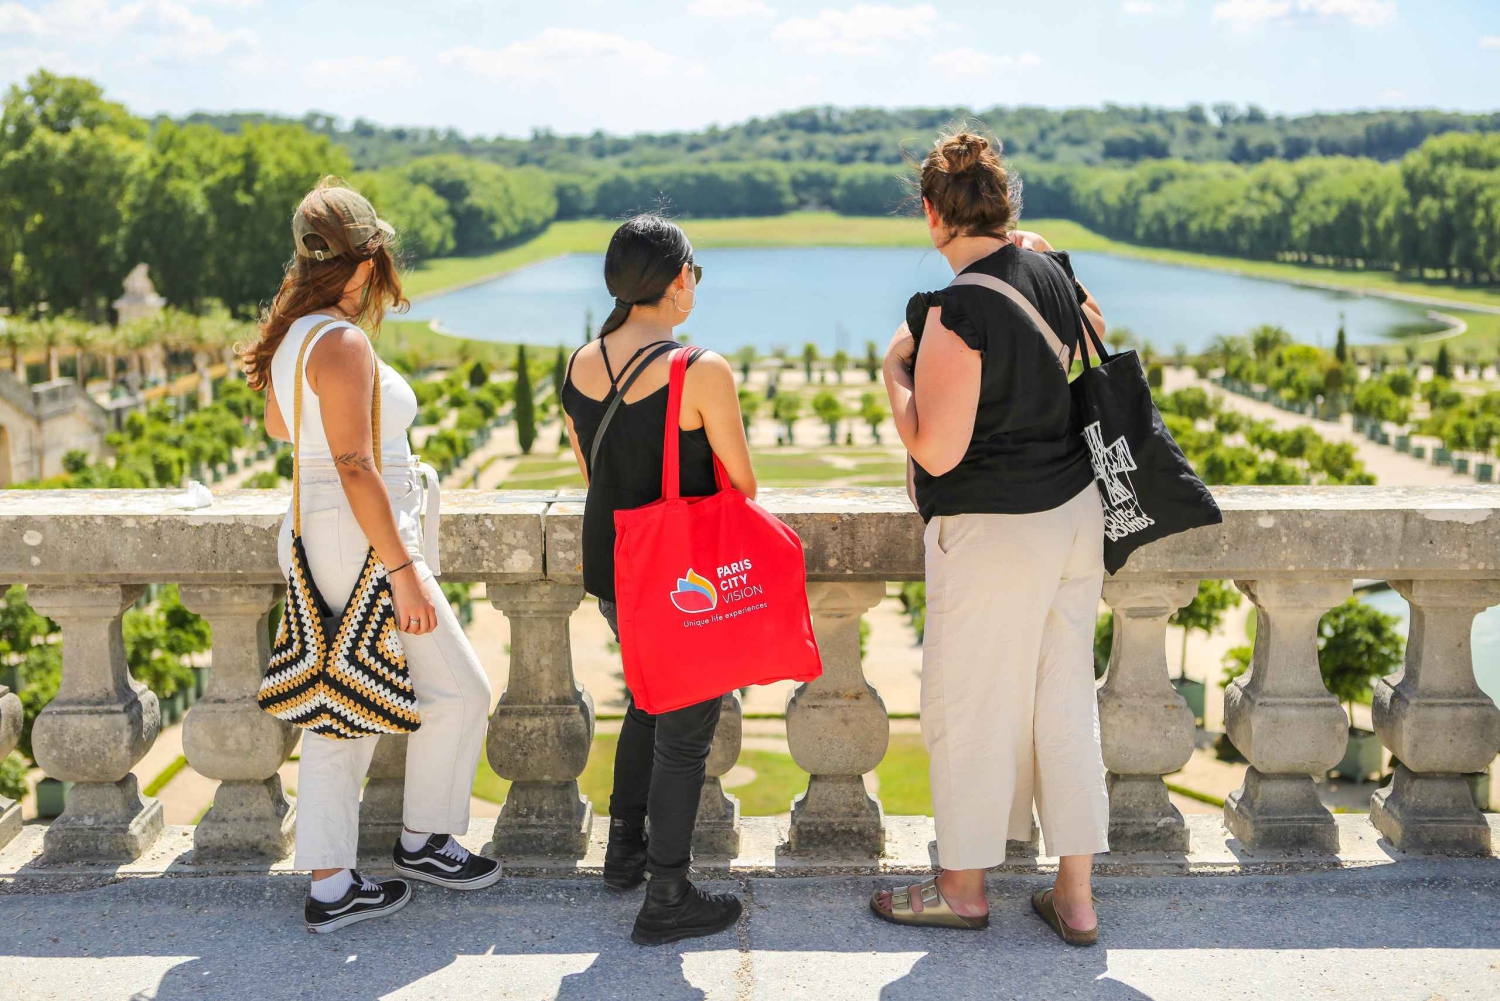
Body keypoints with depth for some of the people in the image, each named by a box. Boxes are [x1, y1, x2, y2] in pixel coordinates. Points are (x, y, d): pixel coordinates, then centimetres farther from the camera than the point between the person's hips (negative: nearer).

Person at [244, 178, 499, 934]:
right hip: (359, 539, -10)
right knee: (456, 689, 4)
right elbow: (353, 467, -22)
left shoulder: (292, 335, 10)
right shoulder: (342, 342, -18)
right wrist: (404, 571, -21)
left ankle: (330, 888, 16)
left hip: (314, 536, 10)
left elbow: (275, 425, 28)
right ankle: (422, 841, 18)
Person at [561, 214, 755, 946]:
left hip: (607, 564, 7)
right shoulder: (702, 373, -20)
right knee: (686, 729, 7)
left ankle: (625, 849, 39)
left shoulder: (579, 365, -1)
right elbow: (742, 487, -11)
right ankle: (666, 901, 16)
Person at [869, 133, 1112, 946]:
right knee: (1065, 702, 13)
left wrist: (894, 370, -7)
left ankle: (963, 886, 23)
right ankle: (1075, 895, 20)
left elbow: (936, 451, -21)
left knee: (967, 707, 8)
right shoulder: (1054, 274, 3)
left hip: (994, 532, -8)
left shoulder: (957, 313, -21)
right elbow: (1098, 341, 24)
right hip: (1076, 512, 8)